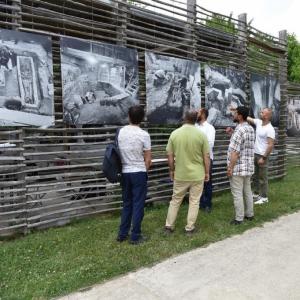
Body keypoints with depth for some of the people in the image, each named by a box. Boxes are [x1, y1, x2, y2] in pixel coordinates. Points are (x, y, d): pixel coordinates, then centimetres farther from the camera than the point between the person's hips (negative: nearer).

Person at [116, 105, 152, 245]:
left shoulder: (121, 132, 0)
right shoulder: (144, 135, -13)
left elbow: (119, 152, 7)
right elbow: (148, 160, -8)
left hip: (124, 172, 5)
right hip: (139, 173, -5)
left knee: (127, 203, 17)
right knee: (138, 205, 6)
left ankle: (122, 234, 24)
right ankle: (135, 236, 13)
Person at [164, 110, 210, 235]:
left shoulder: (174, 134, -5)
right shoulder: (201, 135, -9)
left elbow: (170, 156, -1)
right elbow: (206, 156, -5)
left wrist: (172, 170, 12)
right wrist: (207, 172, 6)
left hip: (180, 174, 2)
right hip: (197, 174, -1)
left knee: (175, 200, 16)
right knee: (194, 201, 11)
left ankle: (169, 226, 21)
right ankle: (190, 228, 19)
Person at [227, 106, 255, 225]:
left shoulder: (239, 130, -19)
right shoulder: (251, 129, 9)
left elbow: (235, 152, -22)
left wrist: (230, 168, -16)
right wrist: (232, 134, 14)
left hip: (238, 168, -9)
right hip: (248, 166, 9)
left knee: (237, 194, 0)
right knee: (247, 191, 18)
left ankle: (239, 218, 8)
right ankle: (249, 214, 29)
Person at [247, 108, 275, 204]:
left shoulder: (270, 129, -19)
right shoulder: (258, 122, 3)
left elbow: (271, 145, -21)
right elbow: (248, 118, 12)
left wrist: (264, 158, -22)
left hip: (262, 156, -8)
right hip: (255, 154, 8)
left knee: (262, 178, 1)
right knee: (255, 176, 17)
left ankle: (264, 197, 12)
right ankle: (256, 193, 30)